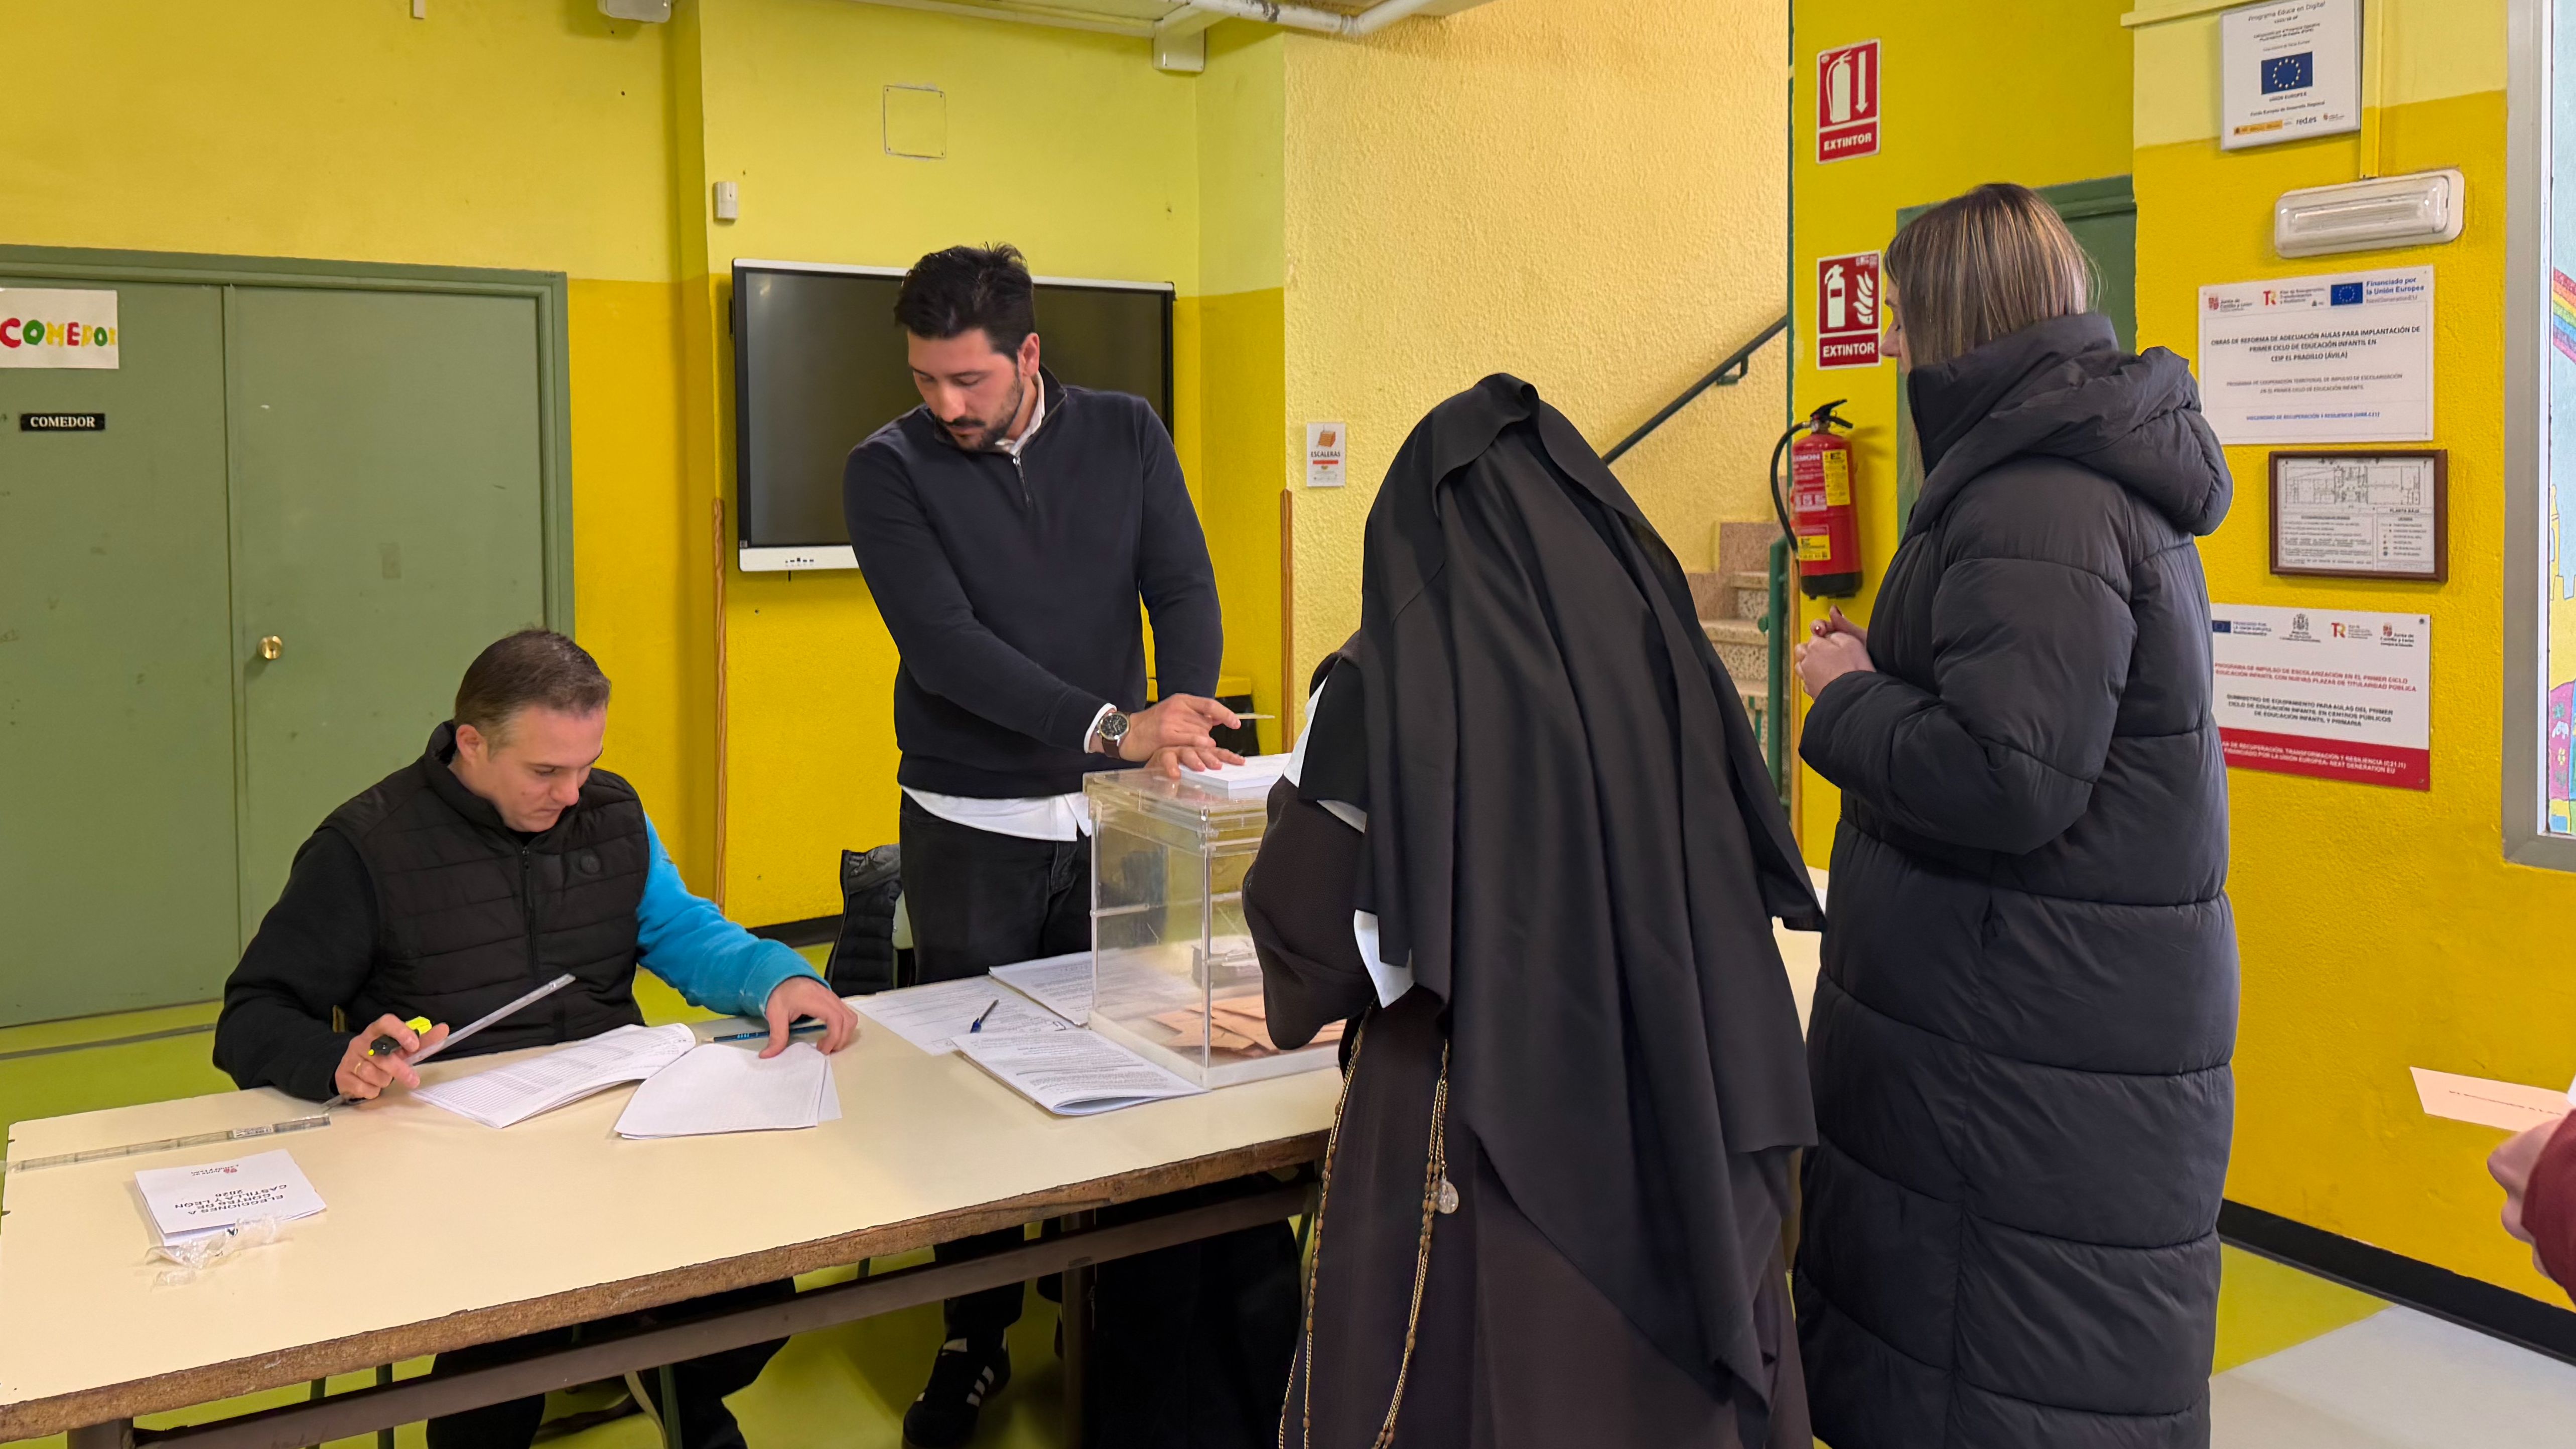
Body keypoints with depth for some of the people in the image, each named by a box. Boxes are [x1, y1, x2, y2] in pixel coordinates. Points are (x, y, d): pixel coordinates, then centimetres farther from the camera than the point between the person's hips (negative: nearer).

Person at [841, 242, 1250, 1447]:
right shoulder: (890, 470, -7)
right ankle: (977, 1342, 24)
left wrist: (1183, 714, -25)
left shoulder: (1126, 435, 2)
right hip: (970, 833, -2)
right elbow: (945, 646, -19)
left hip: (1110, 817, 2)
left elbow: (1184, 590, -4)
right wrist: (1112, 727, -30)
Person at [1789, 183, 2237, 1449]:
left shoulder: (2036, 503, -20)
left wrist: (1846, 695, -11)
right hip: (2097, 1004, 10)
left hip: (2038, 1047, -10)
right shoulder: (2109, 473, 14)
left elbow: (2005, 781, -27)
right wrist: (1884, 666, 11)